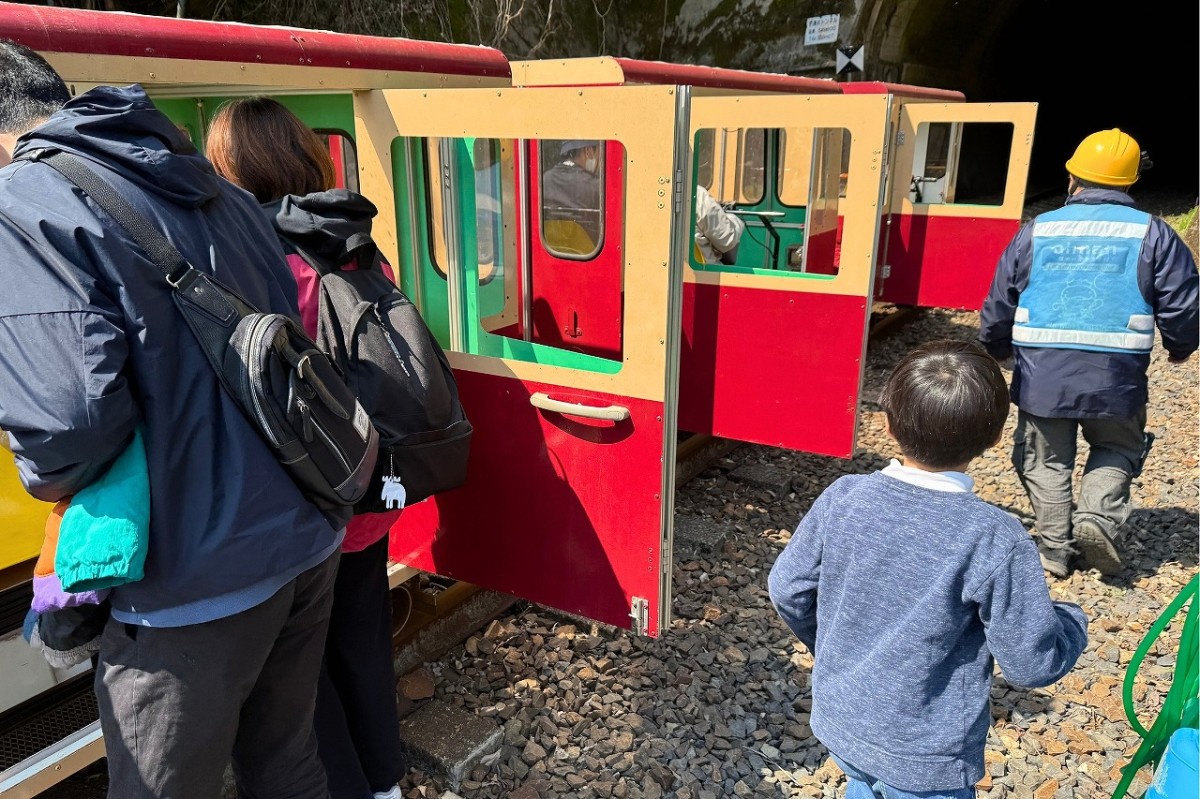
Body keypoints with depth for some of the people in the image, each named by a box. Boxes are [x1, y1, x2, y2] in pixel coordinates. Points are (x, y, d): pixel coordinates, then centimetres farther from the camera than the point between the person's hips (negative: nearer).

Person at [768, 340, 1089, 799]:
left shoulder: (842, 498, -14)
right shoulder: (995, 539, -25)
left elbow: (787, 590, -3)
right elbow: (1031, 663, -16)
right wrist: (1069, 623, 6)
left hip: (840, 723, 4)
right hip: (924, 760, -3)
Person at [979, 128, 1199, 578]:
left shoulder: (1036, 232, 3)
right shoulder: (1153, 234, 0)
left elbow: (999, 304, 8)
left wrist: (996, 349, 26)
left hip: (1041, 377, 1)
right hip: (1116, 379, 0)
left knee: (1047, 459, 17)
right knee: (1117, 449, 24)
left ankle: (1055, 548, 18)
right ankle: (1099, 513, 1)